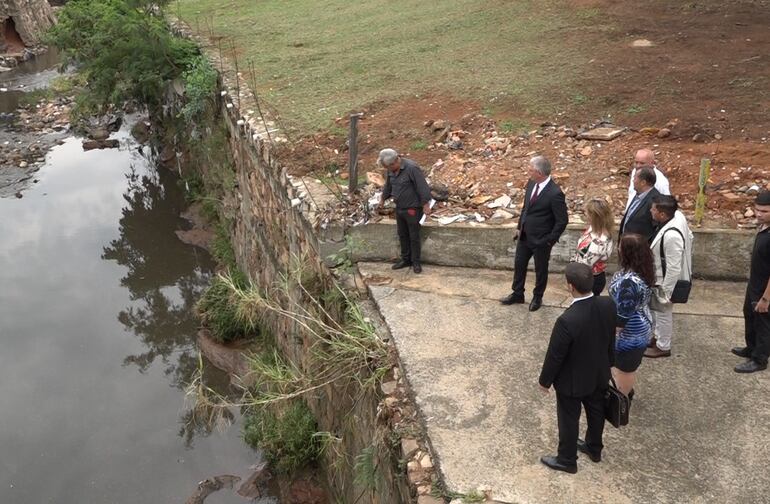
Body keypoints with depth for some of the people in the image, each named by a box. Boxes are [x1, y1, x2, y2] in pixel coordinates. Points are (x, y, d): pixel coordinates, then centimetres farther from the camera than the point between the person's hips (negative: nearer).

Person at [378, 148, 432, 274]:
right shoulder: (391, 170, 1)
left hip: (413, 208, -7)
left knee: (414, 236, 2)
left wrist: (426, 205, -21)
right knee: (402, 235, 14)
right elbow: (388, 185, 20)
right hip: (399, 208, 7)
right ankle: (405, 259, 27)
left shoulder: (411, 168, -22)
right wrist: (383, 198, 32)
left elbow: (422, 187, -22)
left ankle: (416, 262, 14)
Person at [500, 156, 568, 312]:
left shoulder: (555, 194, -27)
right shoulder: (531, 183, -5)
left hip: (541, 240, -7)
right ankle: (517, 294, 41)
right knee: (519, 264, 21)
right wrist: (519, 227, 9)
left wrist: (550, 241, -15)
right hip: (524, 235, 7)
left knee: (540, 270, 15)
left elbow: (562, 221, -19)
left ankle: (537, 297, 38)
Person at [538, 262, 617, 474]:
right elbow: (611, 340, -1)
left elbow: (555, 355, -24)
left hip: (572, 381, -6)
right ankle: (594, 448, 52)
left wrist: (545, 380, -6)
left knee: (569, 420, 18)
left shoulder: (567, 320, -38)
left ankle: (567, 460, 39)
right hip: (599, 374, 6)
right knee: (596, 412, 28)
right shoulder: (608, 305, -19)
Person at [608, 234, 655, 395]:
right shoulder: (642, 270, -5)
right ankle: (626, 392, 47)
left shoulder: (629, 282, -35)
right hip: (640, 327, 9)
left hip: (630, 333, -9)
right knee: (628, 366, 28)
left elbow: (622, 315, -28)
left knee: (623, 368, 13)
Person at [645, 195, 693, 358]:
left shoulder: (671, 236, -38)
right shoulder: (678, 215, -11)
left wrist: (665, 291, -20)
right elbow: (689, 237, 8)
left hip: (664, 280, -9)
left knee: (663, 312, 13)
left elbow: (673, 268, -31)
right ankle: (658, 336, 48)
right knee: (655, 308, 27)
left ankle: (663, 347, 35)